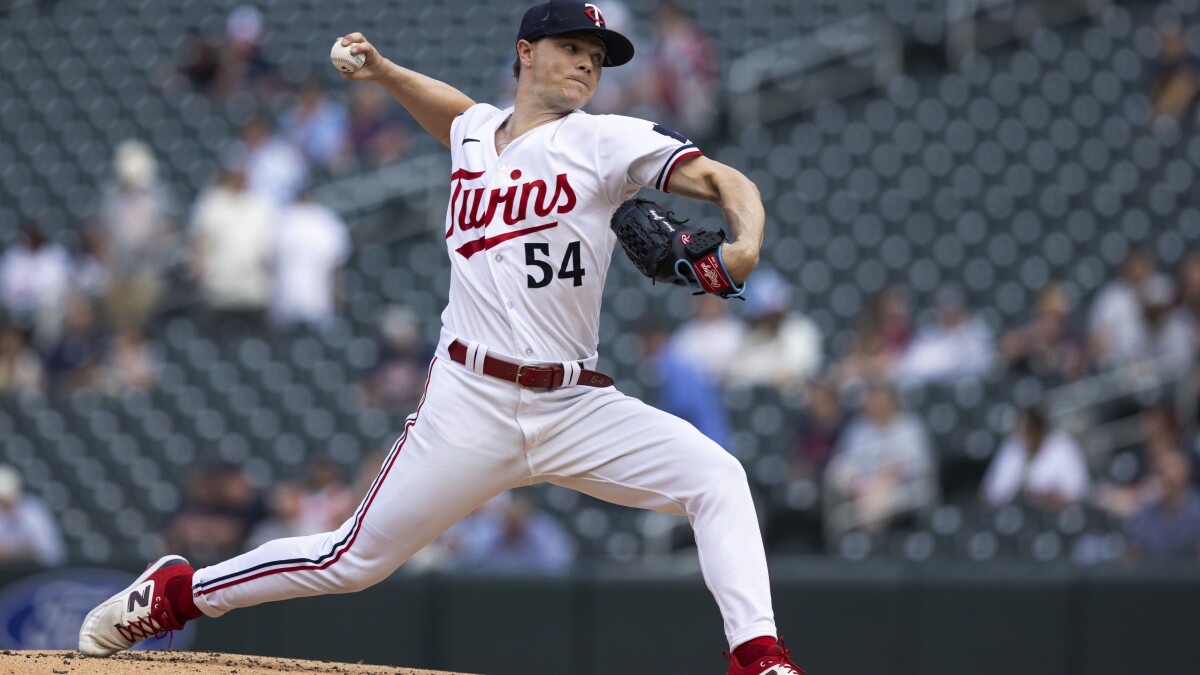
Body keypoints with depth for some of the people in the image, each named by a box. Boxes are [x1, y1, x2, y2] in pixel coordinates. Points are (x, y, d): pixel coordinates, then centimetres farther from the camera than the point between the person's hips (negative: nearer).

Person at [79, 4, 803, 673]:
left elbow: (725, 180, -10)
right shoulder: (473, 134, 11)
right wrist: (381, 69, 26)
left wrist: (745, 245, -30)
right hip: (471, 405, 0)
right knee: (355, 560, 4)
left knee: (717, 478, -21)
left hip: (578, 408, 0)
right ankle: (179, 590, 21)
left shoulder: (605, 141, 0)